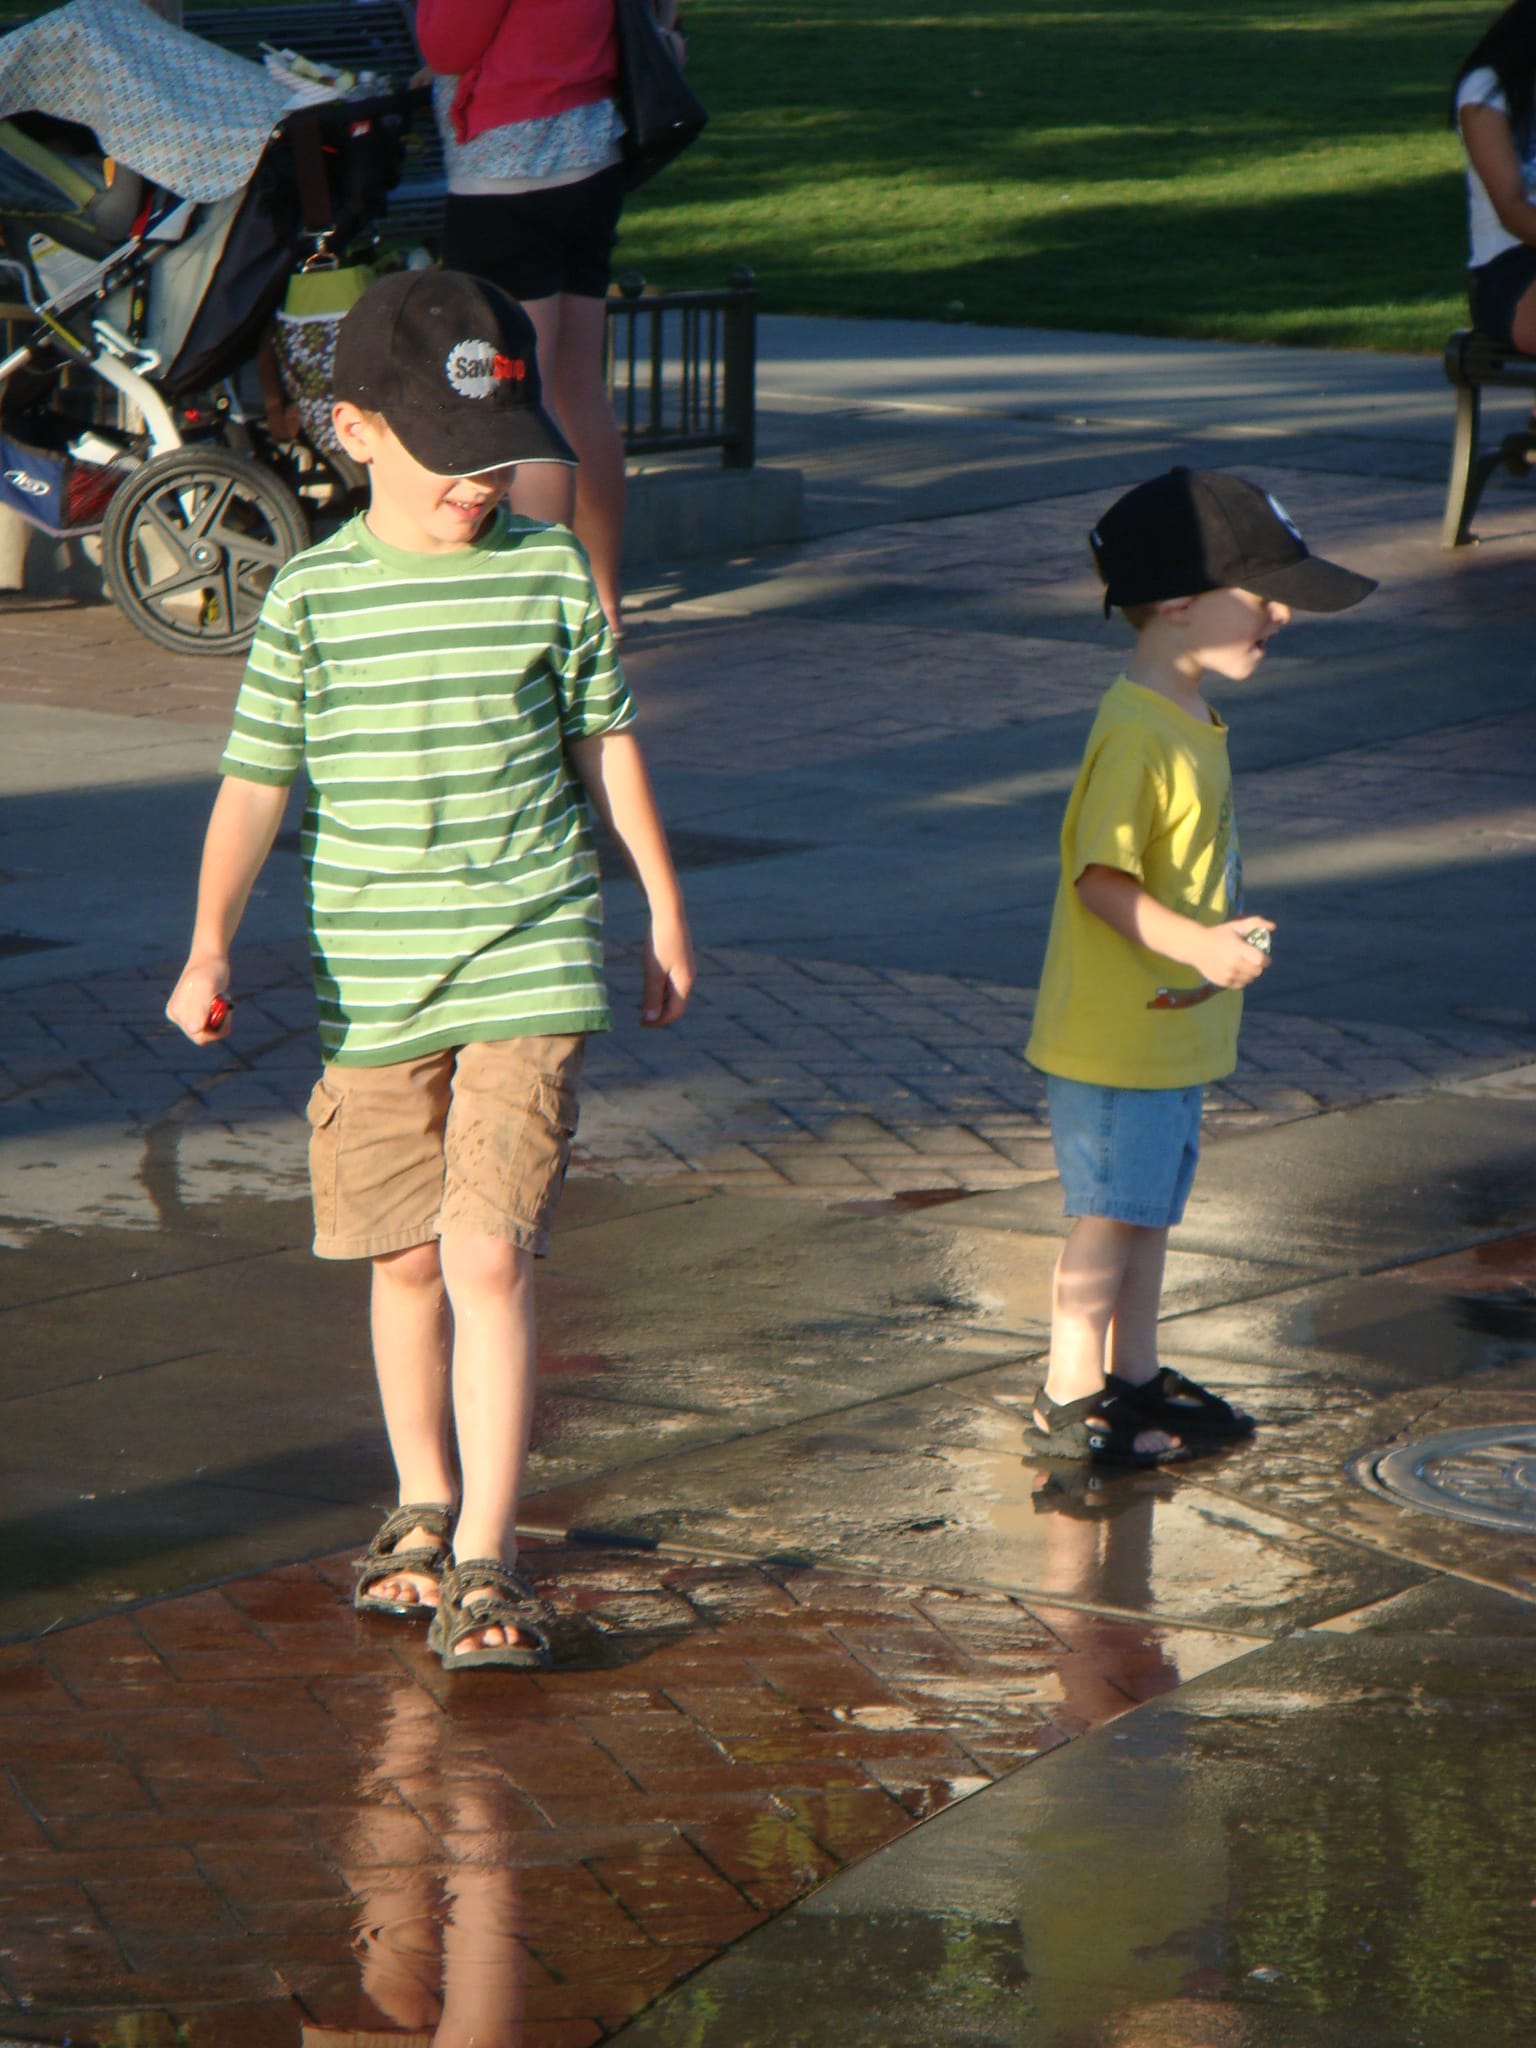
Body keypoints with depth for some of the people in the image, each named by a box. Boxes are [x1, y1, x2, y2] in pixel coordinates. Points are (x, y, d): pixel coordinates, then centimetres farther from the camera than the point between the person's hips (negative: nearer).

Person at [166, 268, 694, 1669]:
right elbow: (257, 778, -1)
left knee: (488, 1256, -11)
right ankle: (424, 1504, 33)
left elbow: (608, 744, 10)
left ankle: (485, 1559, -7)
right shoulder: (314, 595, -3)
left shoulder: (553, 574, -1)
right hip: (372, 982, 1)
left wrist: (665, 909, 14)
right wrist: (211, 943, -11)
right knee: (406, 1259, 13)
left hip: (528, 971, -1)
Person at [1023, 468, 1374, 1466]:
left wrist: (1230, 937, 12)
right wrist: (1197, 945, -33)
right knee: (1109, 1217, 0)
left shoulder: (1191, 721, 10)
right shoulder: (1136, 735, -23)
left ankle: (1136, 1378, 31)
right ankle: (1070, 1401, 11)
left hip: (1175, 1033, 10)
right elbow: (1101, 880, -26)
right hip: (1119, 1038, -10)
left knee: (1153, 1207, 18)